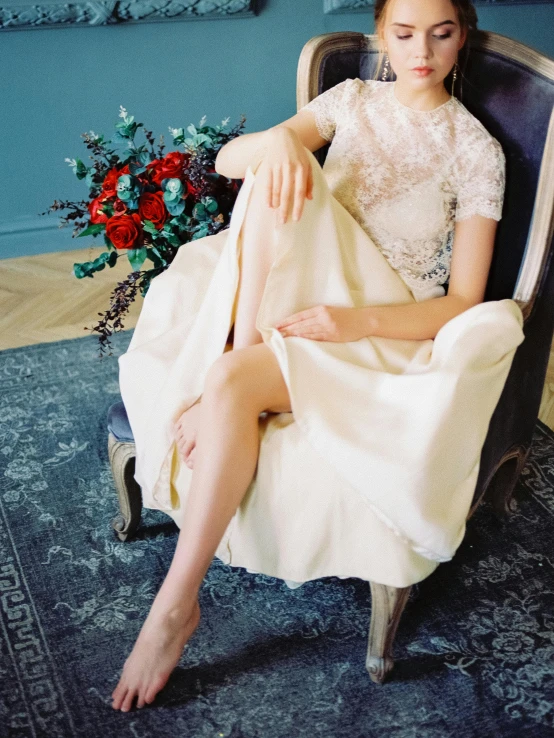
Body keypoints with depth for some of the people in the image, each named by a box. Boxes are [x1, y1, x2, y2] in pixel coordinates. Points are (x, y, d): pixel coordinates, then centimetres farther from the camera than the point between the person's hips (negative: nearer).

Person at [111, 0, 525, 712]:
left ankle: (177, 602, -23)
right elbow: (227, 159, 0)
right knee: (281, 165, -23)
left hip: (386, 329, -4)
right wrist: (277, 141, -25)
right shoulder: (352, 99, 10)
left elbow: (463, 302, -8)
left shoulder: (477, 152, -1)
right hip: (303, 288, 4)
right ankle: (247, 344, -27)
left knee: (232, 381, -33)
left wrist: (356, 320, -24)